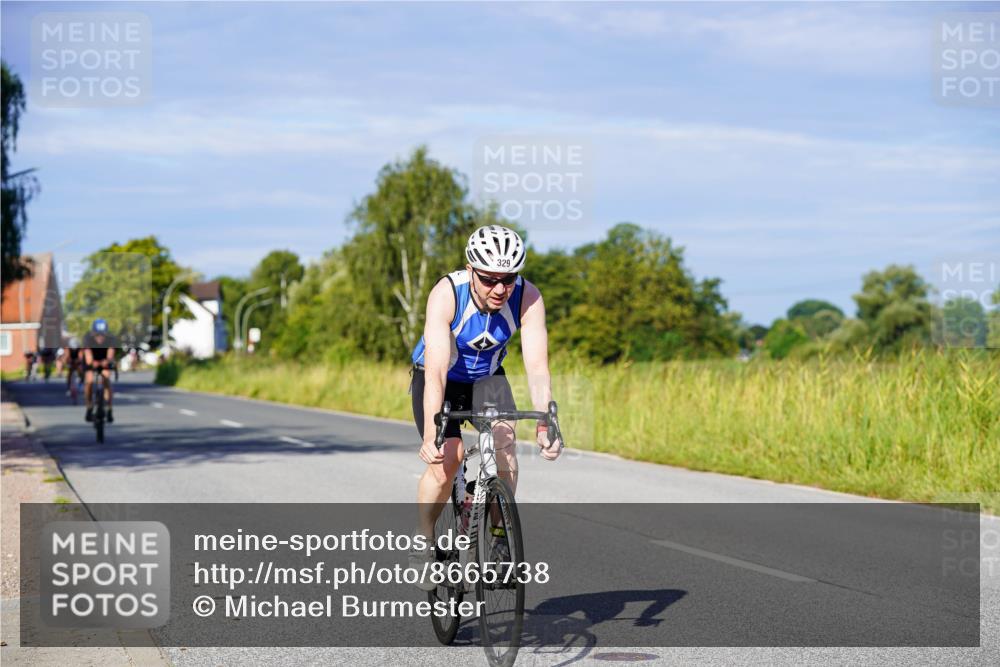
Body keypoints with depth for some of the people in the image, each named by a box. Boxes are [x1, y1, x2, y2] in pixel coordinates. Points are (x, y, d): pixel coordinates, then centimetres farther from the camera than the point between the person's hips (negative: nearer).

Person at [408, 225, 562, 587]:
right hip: (440, 377, -2)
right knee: (447, 456, -23)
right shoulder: (446, 294, -33)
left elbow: (537, 366, -31)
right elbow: (436, 371, -39)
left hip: (487, 377, 2)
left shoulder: (528, 298, -26)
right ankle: (423, 540, -2)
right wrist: (431, 432, -49)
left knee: (504, 438, -25)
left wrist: (545, 424, -45)